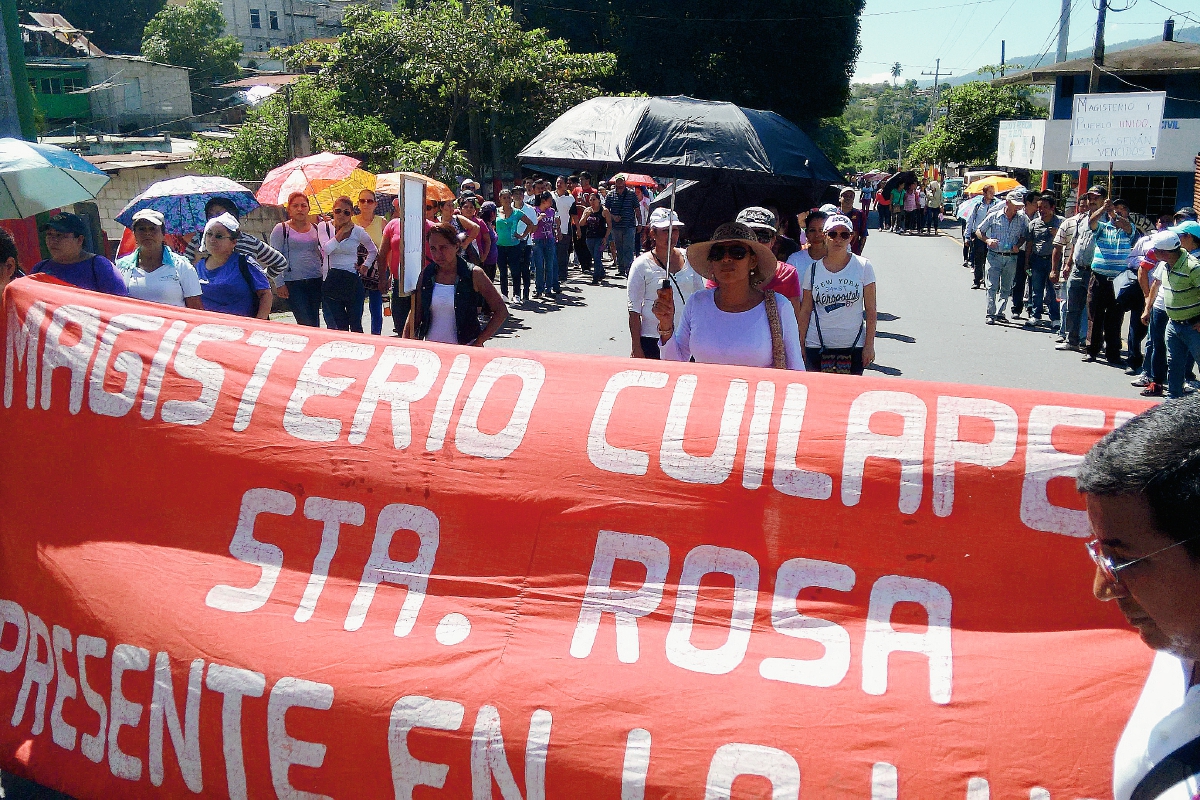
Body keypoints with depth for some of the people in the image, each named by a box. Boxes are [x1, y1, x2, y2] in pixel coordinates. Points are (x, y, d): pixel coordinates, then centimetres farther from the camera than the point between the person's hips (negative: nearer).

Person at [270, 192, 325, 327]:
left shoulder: (316, 229, 11)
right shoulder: (281, 229, 2)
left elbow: (324, 254, 17)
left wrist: (325, 276, 2)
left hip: (316, 281, 4)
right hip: (293, 282, -4)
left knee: (315, 322, 5)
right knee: (306, 323, -10)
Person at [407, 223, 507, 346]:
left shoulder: (474, 274, -6)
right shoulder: (426, 274, 4)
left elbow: (501, 311, -5)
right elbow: (415, 314, 9)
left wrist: (478, 342, -9)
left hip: (464, 349, -3)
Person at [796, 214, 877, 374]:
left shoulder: (863, 266, 0)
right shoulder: (813, 269, 3)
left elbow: (870, 311, 0)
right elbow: (805, 311, 6)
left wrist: (869, 345, -4)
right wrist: (800, 345, 4)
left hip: (853, 346, -1)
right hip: (817, 347, 1)